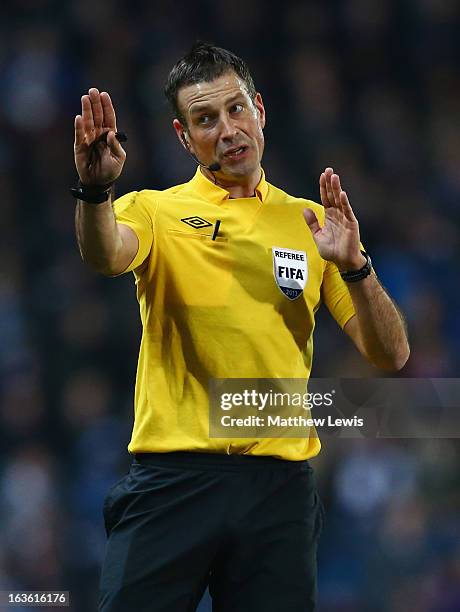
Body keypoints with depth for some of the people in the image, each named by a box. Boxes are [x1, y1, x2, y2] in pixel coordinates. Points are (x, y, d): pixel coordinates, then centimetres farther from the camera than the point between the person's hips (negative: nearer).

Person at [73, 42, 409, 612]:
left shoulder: (311, 223, 12)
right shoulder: (156, 211, 5)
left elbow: (390, 355, 7)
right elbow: (105, 254, -19)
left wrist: (353, 266, -10)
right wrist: (95, 189, -40)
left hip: (280, 484, 2)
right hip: (172, 475, -2)